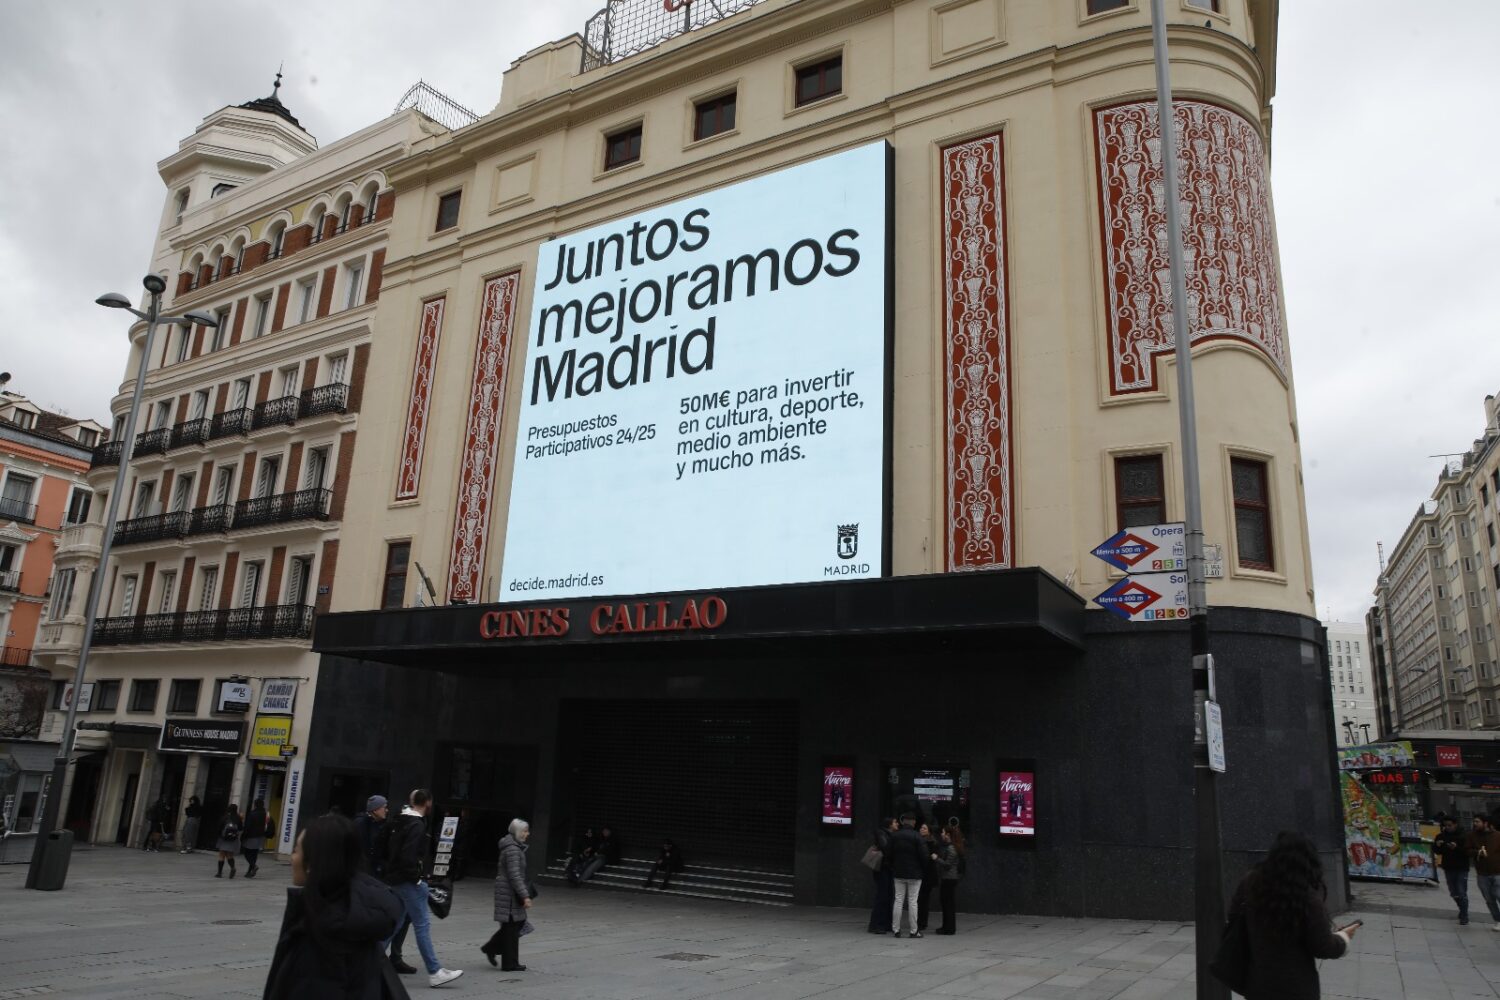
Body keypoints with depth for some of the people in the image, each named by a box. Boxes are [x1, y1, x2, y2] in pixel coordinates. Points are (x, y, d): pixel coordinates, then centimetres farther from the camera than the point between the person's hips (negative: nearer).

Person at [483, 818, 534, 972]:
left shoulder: (514, 847, 13)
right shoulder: (512, 849, -19)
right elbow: (515, 876, -24)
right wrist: (525, 896, -24)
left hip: (509, 892, 10)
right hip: (510, 893, -10)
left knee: (518, 922, 15)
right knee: (512, 926, -1)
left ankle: (490, 948, 22)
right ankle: (510, 964, 8)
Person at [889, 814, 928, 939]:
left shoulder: (894, 836, 1)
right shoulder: (917, 836, -12)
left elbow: (890, 854, 5)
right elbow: (923, 855, -12)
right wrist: (923, 867, 6)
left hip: (898, 873, 3)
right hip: (914, 874, -3)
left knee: (898, 900, 7)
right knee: (912, 901, 1)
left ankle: (896, 929, 8)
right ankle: (914, 931, 5)